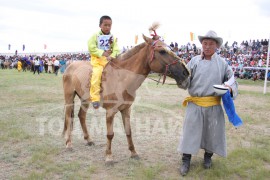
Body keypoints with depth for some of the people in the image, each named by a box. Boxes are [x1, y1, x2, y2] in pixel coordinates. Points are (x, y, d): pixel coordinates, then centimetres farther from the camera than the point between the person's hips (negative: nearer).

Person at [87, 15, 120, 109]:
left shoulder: (113, 38, 10)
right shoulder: (95, 36, 2)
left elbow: (116, 50, 1)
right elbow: (91, 48, -6)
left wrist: (112, 56, -20)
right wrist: (103, 53, -15)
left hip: (109, 60, 4)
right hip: (97, 59, -3)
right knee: (96, 75, -25)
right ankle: (95, 98, -22)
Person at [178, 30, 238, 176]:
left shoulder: (222, 63, 2)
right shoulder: (194, 61, 1)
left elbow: (231, 78, 7)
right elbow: (186, 83, -1)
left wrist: (230, 86, -16)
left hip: (214, 105, 1)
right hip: (195, 104, -1)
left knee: (212, 131, 14)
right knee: (190, 131, 4)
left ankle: (208, 156, 39)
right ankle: (186, 160, 18)